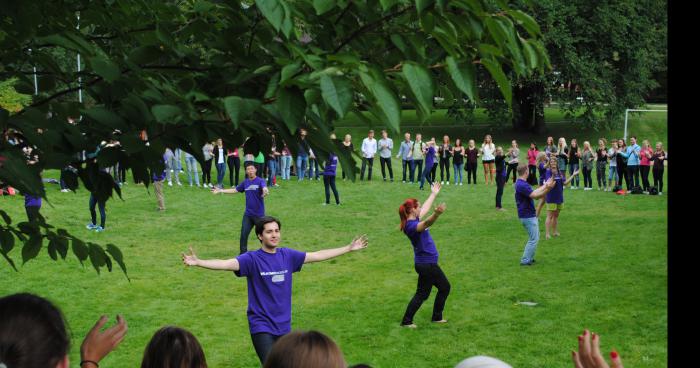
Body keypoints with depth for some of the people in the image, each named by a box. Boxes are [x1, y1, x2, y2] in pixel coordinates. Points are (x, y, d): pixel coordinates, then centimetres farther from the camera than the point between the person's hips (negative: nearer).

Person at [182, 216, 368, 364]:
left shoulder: (288, 256, 2)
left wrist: (348, 248, 13)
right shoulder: (252, 259, -12)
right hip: (261, 325, -5)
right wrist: (197, 262, -42)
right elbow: (226, 264, -26)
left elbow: (317, 256, 10)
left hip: (283, 325, 5)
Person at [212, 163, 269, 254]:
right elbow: (235, 190, 16)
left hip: (259, 214, -5)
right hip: (248, 214, 5)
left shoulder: (260, 181, -12)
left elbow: (264, 188, -32)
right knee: (244, 234, 7)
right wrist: (220, 190, 13)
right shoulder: (245, 182, 6)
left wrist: (265, 191, -57)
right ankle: (243, 254, 20)